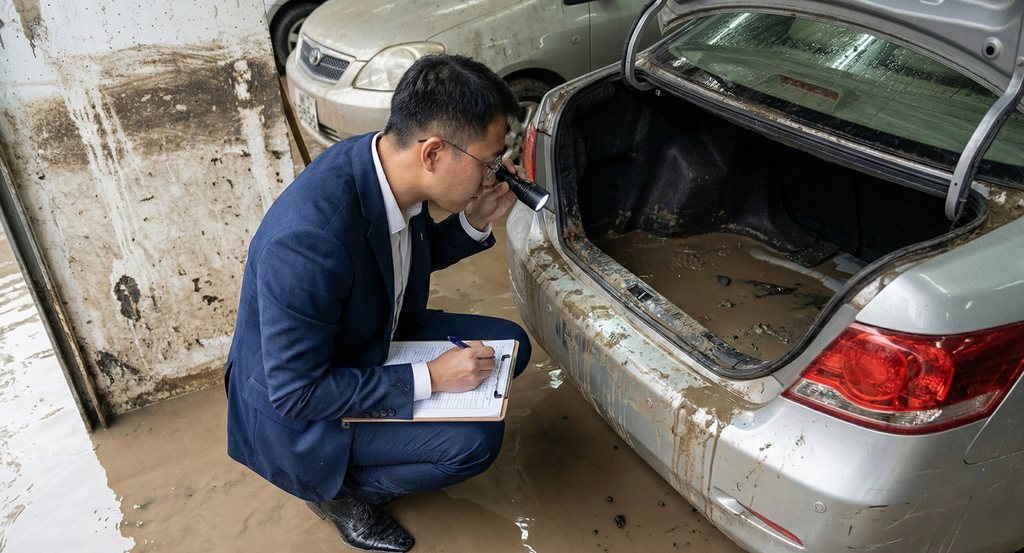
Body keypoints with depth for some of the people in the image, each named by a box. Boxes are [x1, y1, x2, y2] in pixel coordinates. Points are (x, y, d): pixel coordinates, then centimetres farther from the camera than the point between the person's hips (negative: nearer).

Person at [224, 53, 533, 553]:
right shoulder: (309, 240, -39)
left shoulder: (385, 162, -14)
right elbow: (295, 394, -29)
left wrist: (475, 221, -12)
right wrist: (427, 378, -27)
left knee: (509, 344, 2)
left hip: (377, 341, 8)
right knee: (475, 439, -21)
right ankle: (342, 490, 5)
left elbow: (416, 255, 7)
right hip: (293, 412, -8)